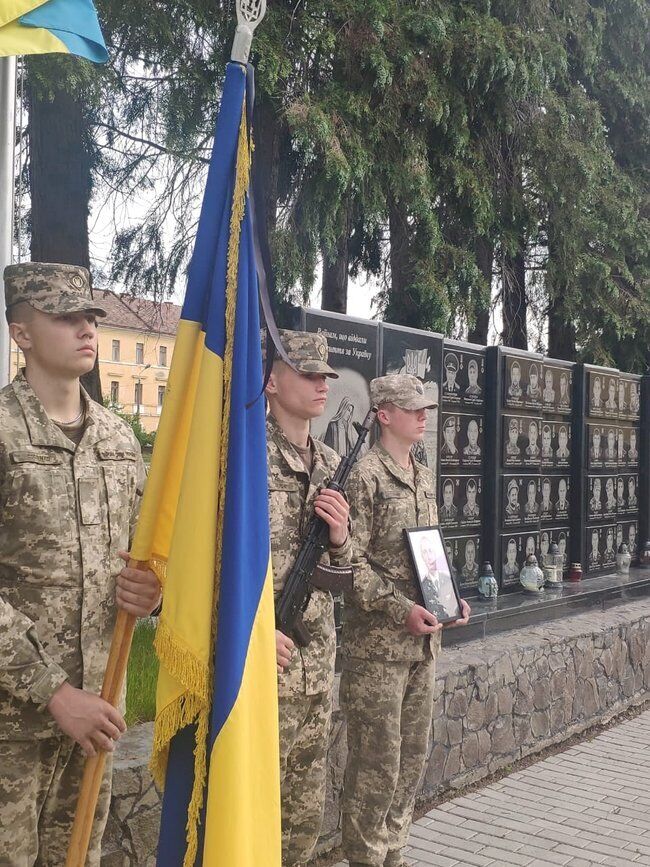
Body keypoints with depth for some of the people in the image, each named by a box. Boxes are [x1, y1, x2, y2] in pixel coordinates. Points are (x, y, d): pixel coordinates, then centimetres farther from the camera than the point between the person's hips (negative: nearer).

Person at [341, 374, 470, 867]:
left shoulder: (425, 478, 13)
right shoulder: (365, 476, -11)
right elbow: (352, 561, -16)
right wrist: (401, 610, -20)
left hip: (423, 641, 8)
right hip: (378, 643, -8)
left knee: (413, 756, 16)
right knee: (377, 762, 1)